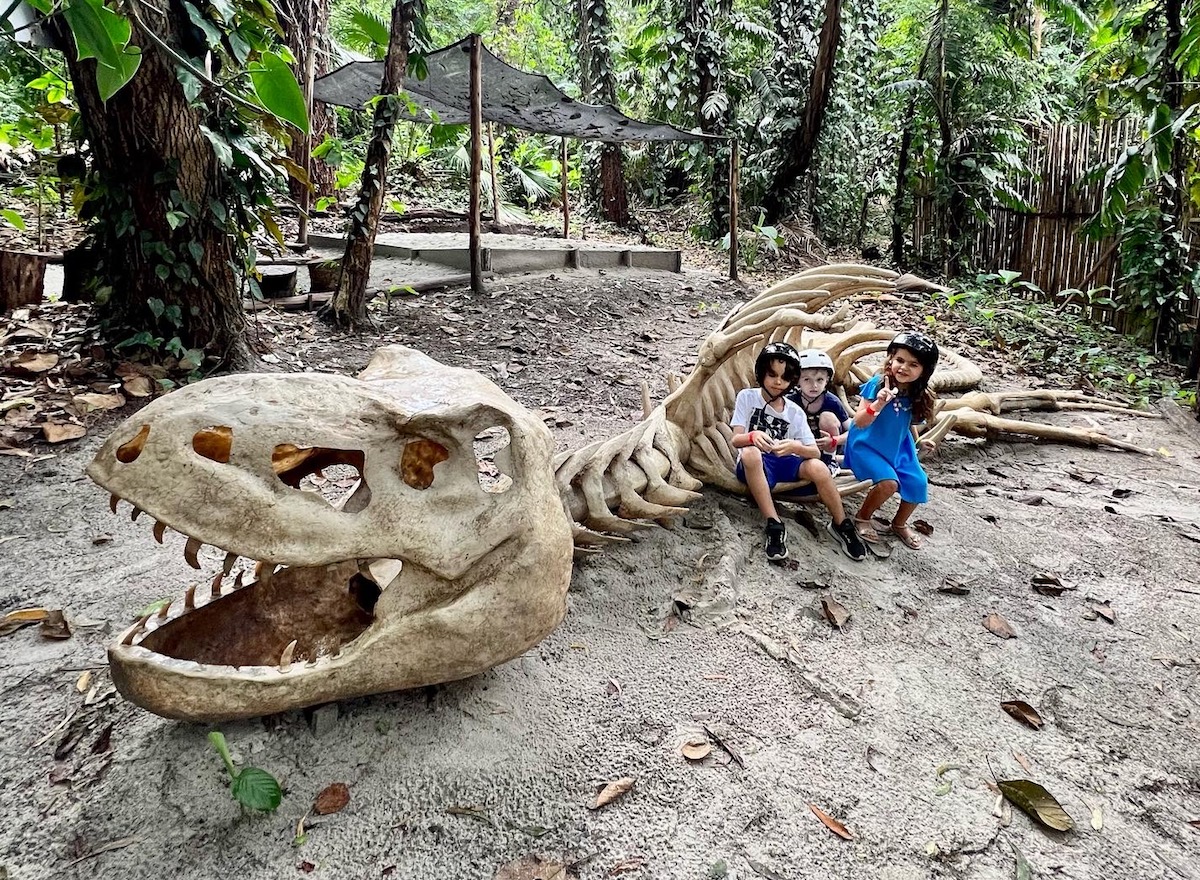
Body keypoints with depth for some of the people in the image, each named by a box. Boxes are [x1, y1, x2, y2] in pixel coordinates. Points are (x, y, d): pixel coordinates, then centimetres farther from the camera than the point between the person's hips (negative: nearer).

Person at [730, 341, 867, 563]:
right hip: (754, 465, -2)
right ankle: (774, 525, -34)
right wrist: (752, 436, -36)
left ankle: (841, 525, -4)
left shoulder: (795, 412, 3)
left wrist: (795, 447, -29)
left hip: (784, 463, 2)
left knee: (818, 467, -27)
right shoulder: (747, 397, -3)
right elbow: (736, 440, -12)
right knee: (750, 453, -38)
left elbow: (816, 453, -5)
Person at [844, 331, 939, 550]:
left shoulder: (919, 396, -6)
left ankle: (899, 524, 25)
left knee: (918, 483, -4)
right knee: (888, 482, -24)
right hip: (866, 445, -6)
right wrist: (878, 405, -42)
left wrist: (918, 443, 5)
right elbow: (859, 422, -29)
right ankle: (862, 518, 5)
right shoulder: (878, 383, -23)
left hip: (898, 447, 6)